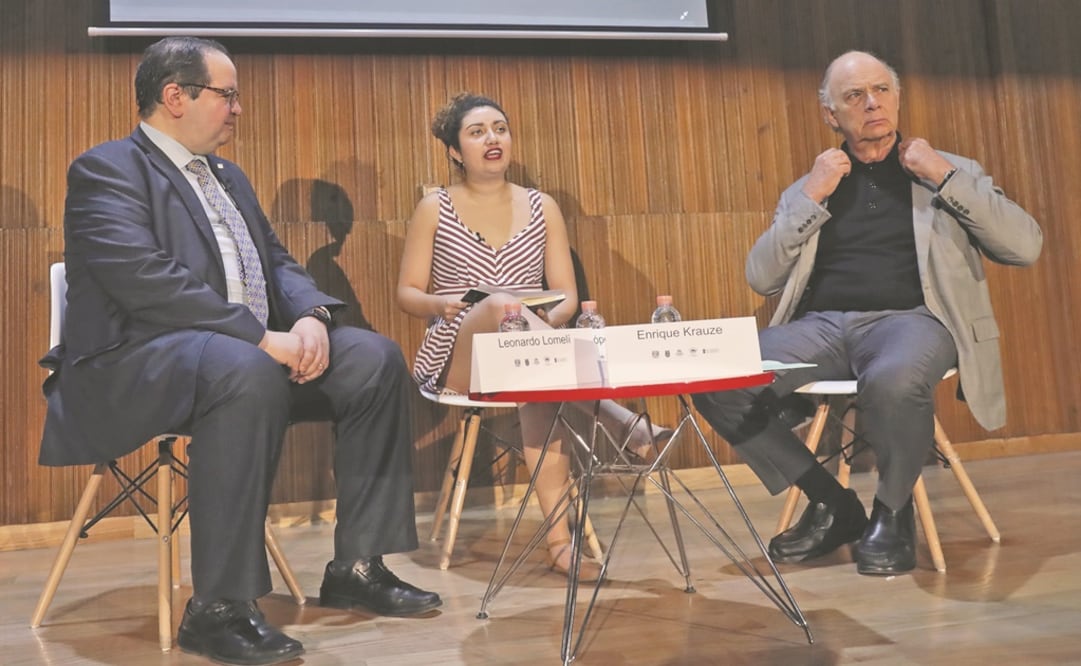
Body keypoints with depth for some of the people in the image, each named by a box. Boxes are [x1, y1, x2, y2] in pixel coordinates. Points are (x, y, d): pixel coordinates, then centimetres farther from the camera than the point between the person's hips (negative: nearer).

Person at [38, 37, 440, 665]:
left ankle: (357, 565, -3)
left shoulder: (229, 176, 22)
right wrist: (261, 337, -25)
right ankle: (218, 607, -28)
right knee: (246, 371, -39)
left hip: (249, 351, 8)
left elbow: (278, 263, 16)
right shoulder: (106, 169, -4)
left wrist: (312, 315, -7)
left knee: (377, 358, -8)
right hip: (136, 360, -8)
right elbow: (145, 279, -20)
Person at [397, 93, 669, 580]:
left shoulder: (542, 207, 13)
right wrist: (441, 304, -17)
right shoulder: (435, 208, 8)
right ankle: (616, 421, -47)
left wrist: (548, 319, -16)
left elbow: (567, 297, 9)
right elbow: (407, 293, 7)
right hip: (453, 358, -2)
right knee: (499, 305, -38)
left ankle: (559, 534, -44)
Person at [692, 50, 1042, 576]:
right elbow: (761, 279, 8)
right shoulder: (810, 188, 19)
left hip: (910, 319, -2)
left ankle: (892, 513, -8)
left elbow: (1025, 247, 3)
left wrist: (945, 177, -1)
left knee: (893, 382, -39)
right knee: (716, 380, -22)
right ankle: (830, 504, -3)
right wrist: (811, 198, 0)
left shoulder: (950, 171, 16)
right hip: (823, 324, 3)